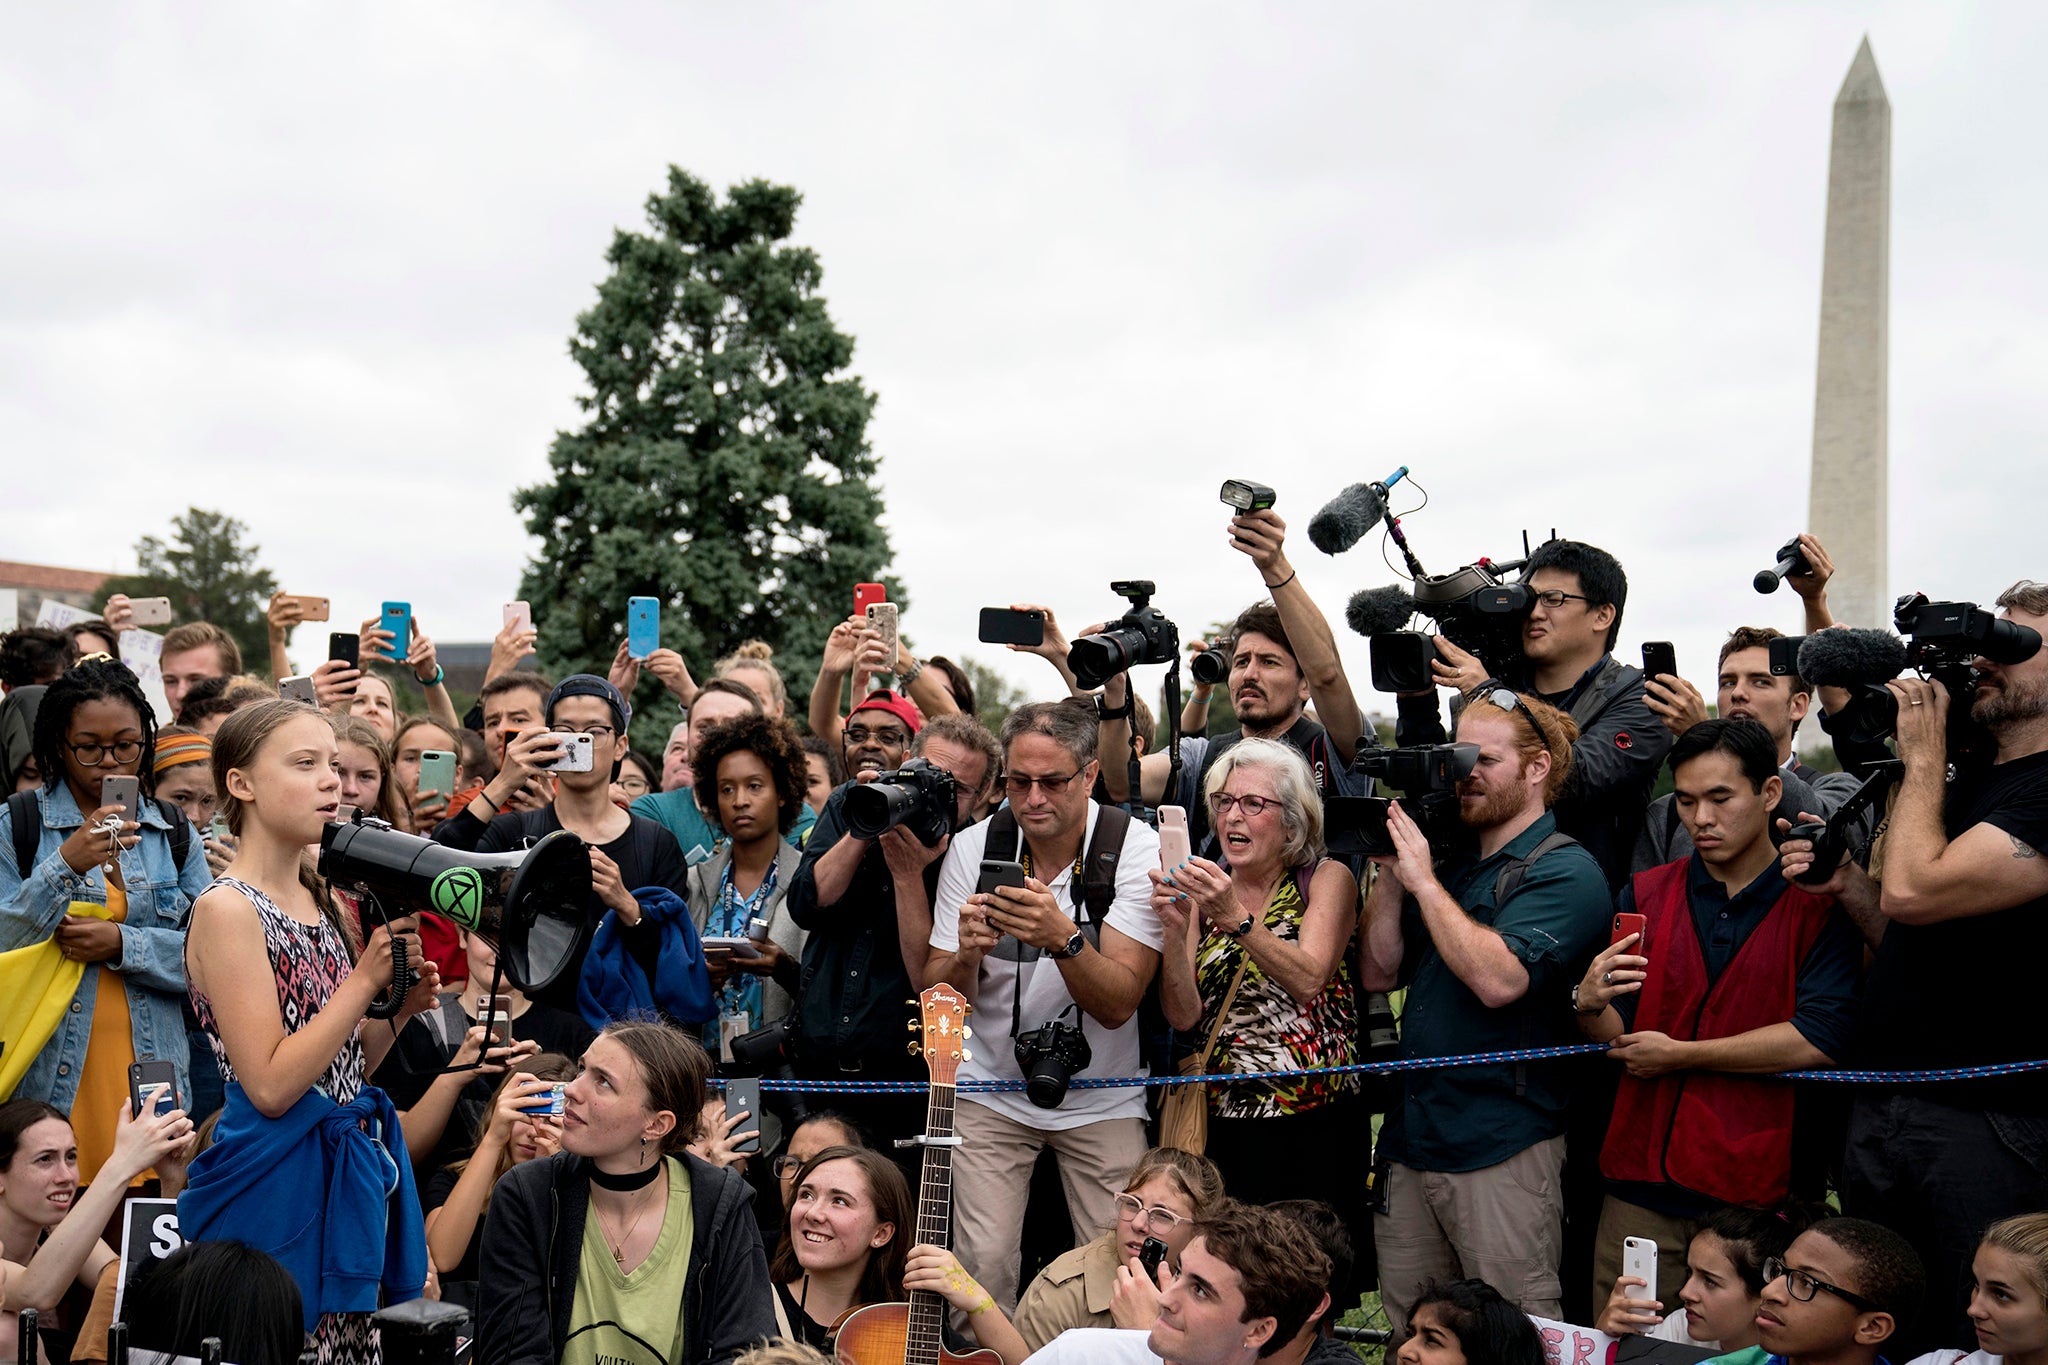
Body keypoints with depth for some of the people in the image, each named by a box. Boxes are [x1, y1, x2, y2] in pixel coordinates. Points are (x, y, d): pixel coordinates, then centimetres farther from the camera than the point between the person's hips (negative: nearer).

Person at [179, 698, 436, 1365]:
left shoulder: (317, 903, 11)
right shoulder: (226, 909, -13)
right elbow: (271, 1087, -18)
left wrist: (399, 1009, -1)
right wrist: (366, 978, -17)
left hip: (351, 1174, 8)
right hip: (275, 1181, -8)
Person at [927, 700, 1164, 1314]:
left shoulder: (1139, 850, -13)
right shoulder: (972, 848, -6)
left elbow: (1117, 1005, -19)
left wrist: (1063, 939, -37)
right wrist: (967, 953, -25)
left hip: (1102, 1097, -1)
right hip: (991, 1089, 1)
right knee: (981, 1265, -8)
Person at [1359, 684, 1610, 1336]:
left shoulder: (1564, 871, -9)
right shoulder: (1451, 863, 14)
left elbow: (1498, 978, -24)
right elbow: (1379, 972, 10)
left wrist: (1422, 878, -16)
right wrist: (1391, 871, -1)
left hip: (1501, 1150, -7)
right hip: (1411, 1137, 7)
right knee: (1409, 1337, 15)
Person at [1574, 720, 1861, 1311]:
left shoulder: (1820, 903, -1)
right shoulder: (1645, 895, 9)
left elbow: (1820, 1039, -14)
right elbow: (1614, 1038, 6)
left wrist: (1680, 1054, -8)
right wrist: (1590, 1005, -17)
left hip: (1759, 1193, -3)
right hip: (1641, 1187, 3)